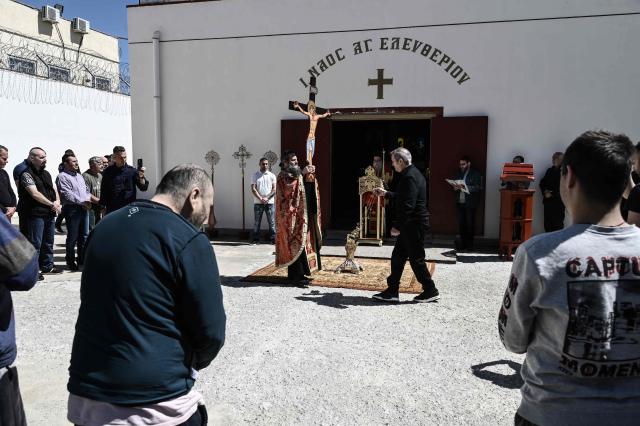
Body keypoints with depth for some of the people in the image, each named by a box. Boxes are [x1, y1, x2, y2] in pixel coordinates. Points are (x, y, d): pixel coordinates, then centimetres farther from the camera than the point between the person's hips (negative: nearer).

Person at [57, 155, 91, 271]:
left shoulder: (79, 176, 20)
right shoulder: (62, 177, -5)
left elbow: (87, 190, 20)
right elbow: (67, 194, -16)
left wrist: (88, 200, 0)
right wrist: (82, 202, -16)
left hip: (84, 208, 7)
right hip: (72, 209, -7)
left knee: (84, 235, 10)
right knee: (72, 237, -1)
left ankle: (82, 260, 20)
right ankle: (70, 261, 10)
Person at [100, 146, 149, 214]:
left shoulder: (131, 170, -1)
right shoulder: (108, 172, 3)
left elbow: (143, 187, -5)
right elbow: (103, 191, 10)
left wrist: (141, 177, -24)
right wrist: (103, 206, 7)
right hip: (112, 209, 1)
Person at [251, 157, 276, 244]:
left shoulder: (272, 176, 7)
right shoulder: (255, 175, 7)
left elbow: (274, 189, 1)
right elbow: (253, 189, -1)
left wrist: (266, 198, -11)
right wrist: (260, 198, -12)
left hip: (269, 202, 0)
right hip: (258, 202, 0)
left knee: (271, 221, -1)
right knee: (257, 222, 3)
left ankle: (273, 238, 3)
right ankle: (256, 239, 9)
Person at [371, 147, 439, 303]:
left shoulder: (410, 177, -19)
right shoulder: (411, 174, 14)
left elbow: (408, 205, -26)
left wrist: (398, 226, -23)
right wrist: (386, 193, 27)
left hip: (414, 225, -10)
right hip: (410, 225, 10)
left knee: (416, 259, 1)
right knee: (397, 257, 12)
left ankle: (430, 291, 14)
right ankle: (392, 291, 17)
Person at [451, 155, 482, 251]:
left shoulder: (475, 174, -3)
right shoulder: (458, 173, 13)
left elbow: (477, 187, -12)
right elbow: (454, 184, 16)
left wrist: (465, 187, -25)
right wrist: (455, 187, -8)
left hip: (470, 203, -4)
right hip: (459, 202, 4)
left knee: (470, 223, 1)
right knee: (461, 223, 4)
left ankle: (469, 244, 10)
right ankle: (462, 243, 12)